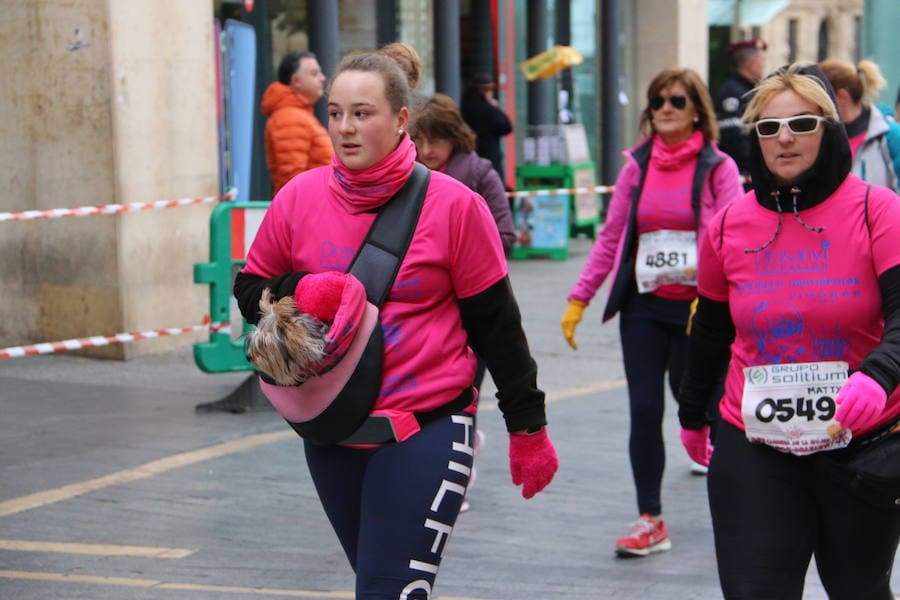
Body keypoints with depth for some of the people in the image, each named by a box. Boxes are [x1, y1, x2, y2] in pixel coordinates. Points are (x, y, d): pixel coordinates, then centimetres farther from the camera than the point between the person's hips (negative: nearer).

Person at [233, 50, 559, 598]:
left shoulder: (453, 205, -8)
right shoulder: (300, 197, 0)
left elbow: (496, 324, -2)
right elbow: (251, 289, 10)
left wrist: (528, 426, 2)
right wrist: (298, 291, -13)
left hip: (425, 432, -4)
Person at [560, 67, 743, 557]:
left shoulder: (718, 168, -4)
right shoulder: (637, 165, 6)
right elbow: (611, 237, 8)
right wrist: (579, 298, 4)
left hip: (697, 309, -3)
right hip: (643, 306, 3)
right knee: (644, 411, 0)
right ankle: (650, 521, 8)